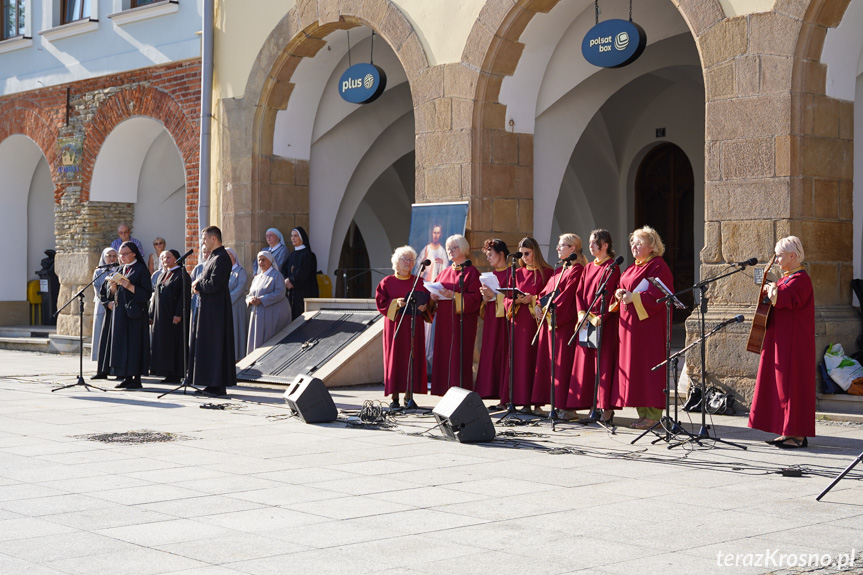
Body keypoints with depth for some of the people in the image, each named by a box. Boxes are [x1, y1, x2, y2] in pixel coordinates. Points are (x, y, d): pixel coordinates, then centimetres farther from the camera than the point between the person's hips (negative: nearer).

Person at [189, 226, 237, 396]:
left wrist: (197, 284, -6)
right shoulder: (213, 256, 16)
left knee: (215, 344, -6)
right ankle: (213, 384, 14)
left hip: (216, 310, -10)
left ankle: (219, 385, -2)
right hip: (207, 307, 10)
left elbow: (214, 285, -23)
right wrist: (198, 284, 0)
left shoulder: (222, 258, -16)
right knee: (207, 345, 11)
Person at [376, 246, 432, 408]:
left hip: (414, 327, 2)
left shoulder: (420, 282, 11)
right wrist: (396, 303, -17)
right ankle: (394, 397, -1)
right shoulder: (387, 282, 6)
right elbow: (380, 302, -1)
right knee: (394, 358, -4)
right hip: (395, 326, -2)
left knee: (412, 357, -2)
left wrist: (425, 307, -13)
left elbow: (429, 300, 8)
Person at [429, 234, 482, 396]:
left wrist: (453, 295, -21)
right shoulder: (445, 272, 19)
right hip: (444, 322, 6)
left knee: (459, 357, -9)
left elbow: (475, 298, -11)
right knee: (444, 356, 3)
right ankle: (447, 393, 6)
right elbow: (435, 290, 20)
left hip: (462, 321, -6)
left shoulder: (471, 272, -2)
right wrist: (434, 296, -3)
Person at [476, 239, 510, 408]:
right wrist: (485, 296, -2)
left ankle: (505, 399, -6)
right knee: (491, 356, 4)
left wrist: (494, 296, -19)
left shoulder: (511, 273, -6)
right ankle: (496, 394, 6)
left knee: (503, 355, -8)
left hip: (503, 320, -8)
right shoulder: (492, 274, 18)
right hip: (491, 320, 8)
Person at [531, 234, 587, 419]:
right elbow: (546, 290, 18)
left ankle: (566, 406, -7)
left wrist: (551, 309, -16)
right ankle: (557, 404, 11)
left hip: (564, 321, -9)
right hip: (549, 320, 9)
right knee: (550, 360, 7)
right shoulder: (558, 270, 21)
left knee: (562, 361, -9)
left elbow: (568, 294, -15)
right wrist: (538, 305, 1)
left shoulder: (577, 270, -7)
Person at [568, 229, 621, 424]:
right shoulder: (588, 268, 16)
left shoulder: (612, 267, -5)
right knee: (585, 363, 5)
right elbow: (579, 292, 11)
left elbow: (612, 295, -13)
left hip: (604, 322, -7)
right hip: (586, 321, 7)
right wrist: (582, 313, -5)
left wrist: (600, 317, -19)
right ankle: (593, 406, 10)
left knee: (604, 362, -7)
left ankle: (606, 408, -5)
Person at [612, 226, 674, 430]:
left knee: (648, 366, -8)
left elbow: (660, 295, -16)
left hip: (648, 322, -9)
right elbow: (624, 290, 24)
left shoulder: (658, 266, -8)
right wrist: (620, 294, 2)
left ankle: (653, 414, -4)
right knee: (633, 366, 6)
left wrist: (634, 297, -18)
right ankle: (643, 412, 11)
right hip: (630, 322, 9)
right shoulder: (632, 268, 19)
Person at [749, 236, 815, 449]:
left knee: (792, 383, -8)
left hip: (794, 341, -10)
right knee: (780, 382, 10)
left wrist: (773, 291, -10)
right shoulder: (787, 278, 16)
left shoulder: (801, 279, -14)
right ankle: (788, 432, 15)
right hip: (781, 340, 10)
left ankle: (799, 435, -3)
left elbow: (792, 301, -26)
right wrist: (771, 291, 6)